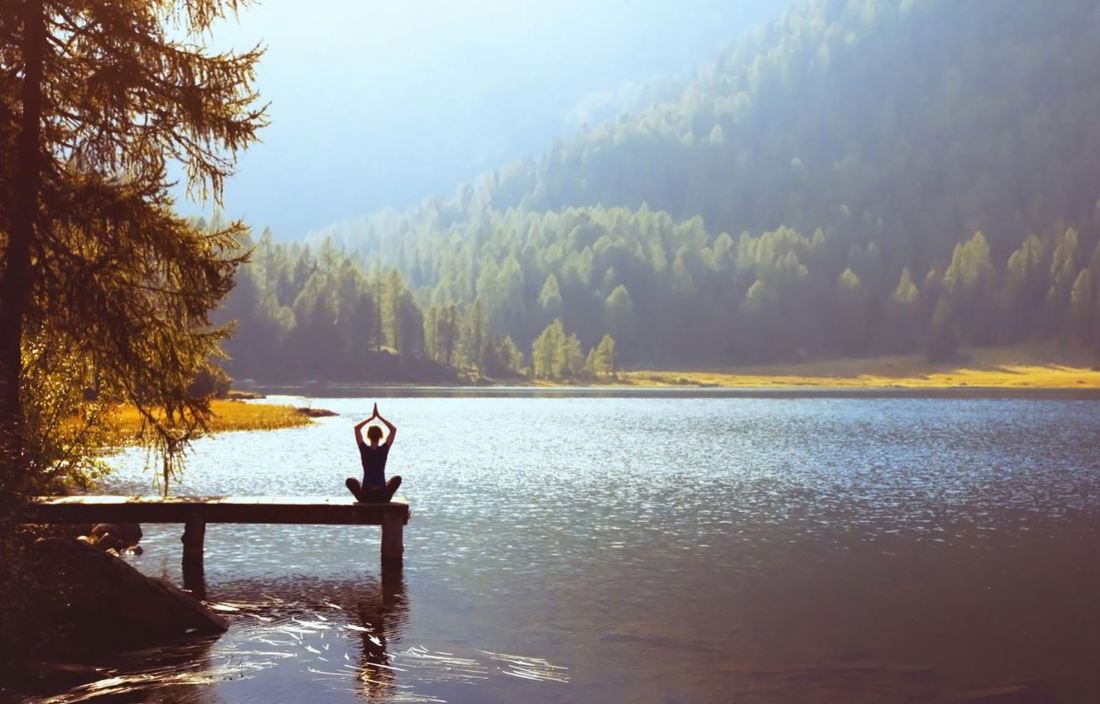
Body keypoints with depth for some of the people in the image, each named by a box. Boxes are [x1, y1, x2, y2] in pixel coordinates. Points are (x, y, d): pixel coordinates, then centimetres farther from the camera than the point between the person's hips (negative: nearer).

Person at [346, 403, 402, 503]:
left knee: (350, 481, 29)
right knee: (397, 479, 28)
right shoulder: (384, 450, -8)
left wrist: (372, 417, 7)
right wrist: (379, 416, 3)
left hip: (365, 497, 0)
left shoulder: (364, 450, -7)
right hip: (383, 497, 0)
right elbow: (393, 429, 3)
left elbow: (357, 428, 5)